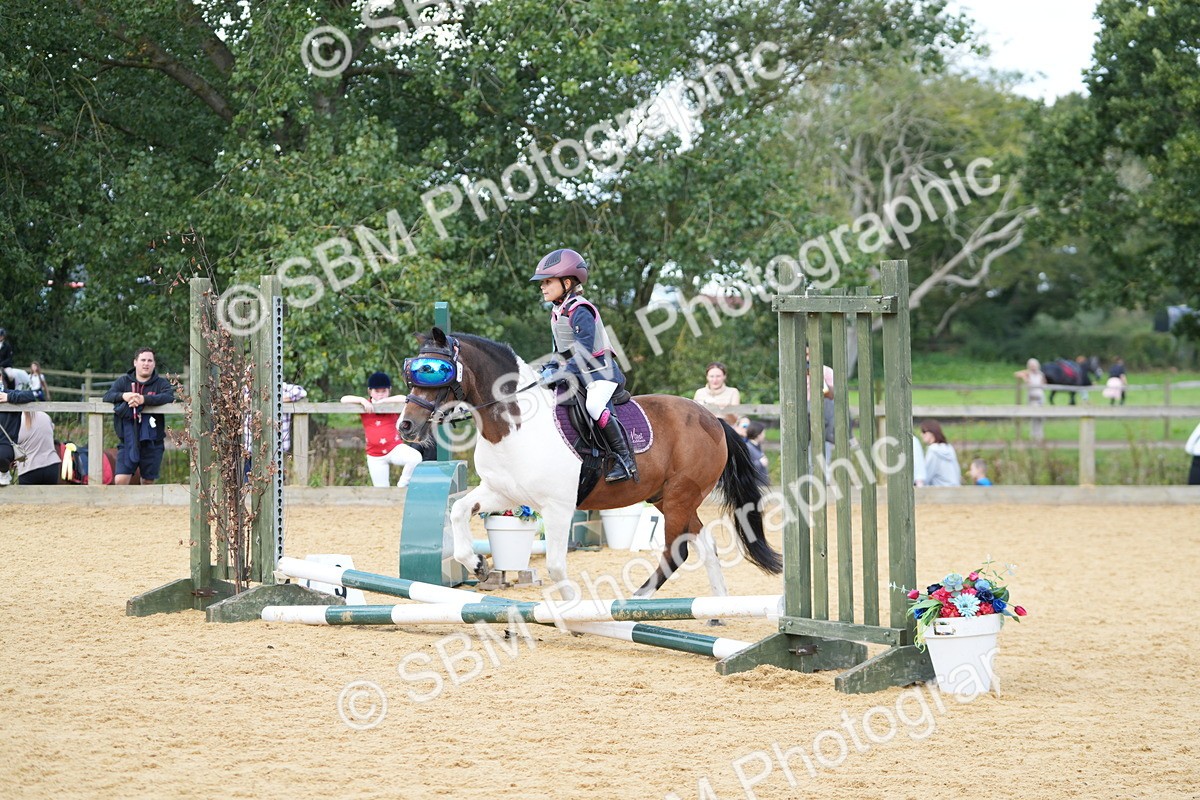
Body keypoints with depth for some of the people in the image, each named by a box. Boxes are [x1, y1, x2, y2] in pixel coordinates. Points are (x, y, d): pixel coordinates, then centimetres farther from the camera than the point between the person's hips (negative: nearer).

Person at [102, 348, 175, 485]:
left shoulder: (161, 383, 4)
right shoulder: (123, 381, 9)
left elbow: (169, 396, -16)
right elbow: (107, 396, -3)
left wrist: (144, 399, -29)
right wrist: (123, 396, -24)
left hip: (152, 441, 0)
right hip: (128, 441, 0)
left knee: (147, 482, 7)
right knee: (120, 480, -11)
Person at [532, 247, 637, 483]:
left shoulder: (580, 311, -17)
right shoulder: (557, 312, 12)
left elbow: (584, 351, -25)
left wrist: (563, 373, -32)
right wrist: (551, 368, 2)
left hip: (599, 370, -10)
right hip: (577, 373, 10)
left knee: (595, 406, -32)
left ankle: (625, 458, -26)